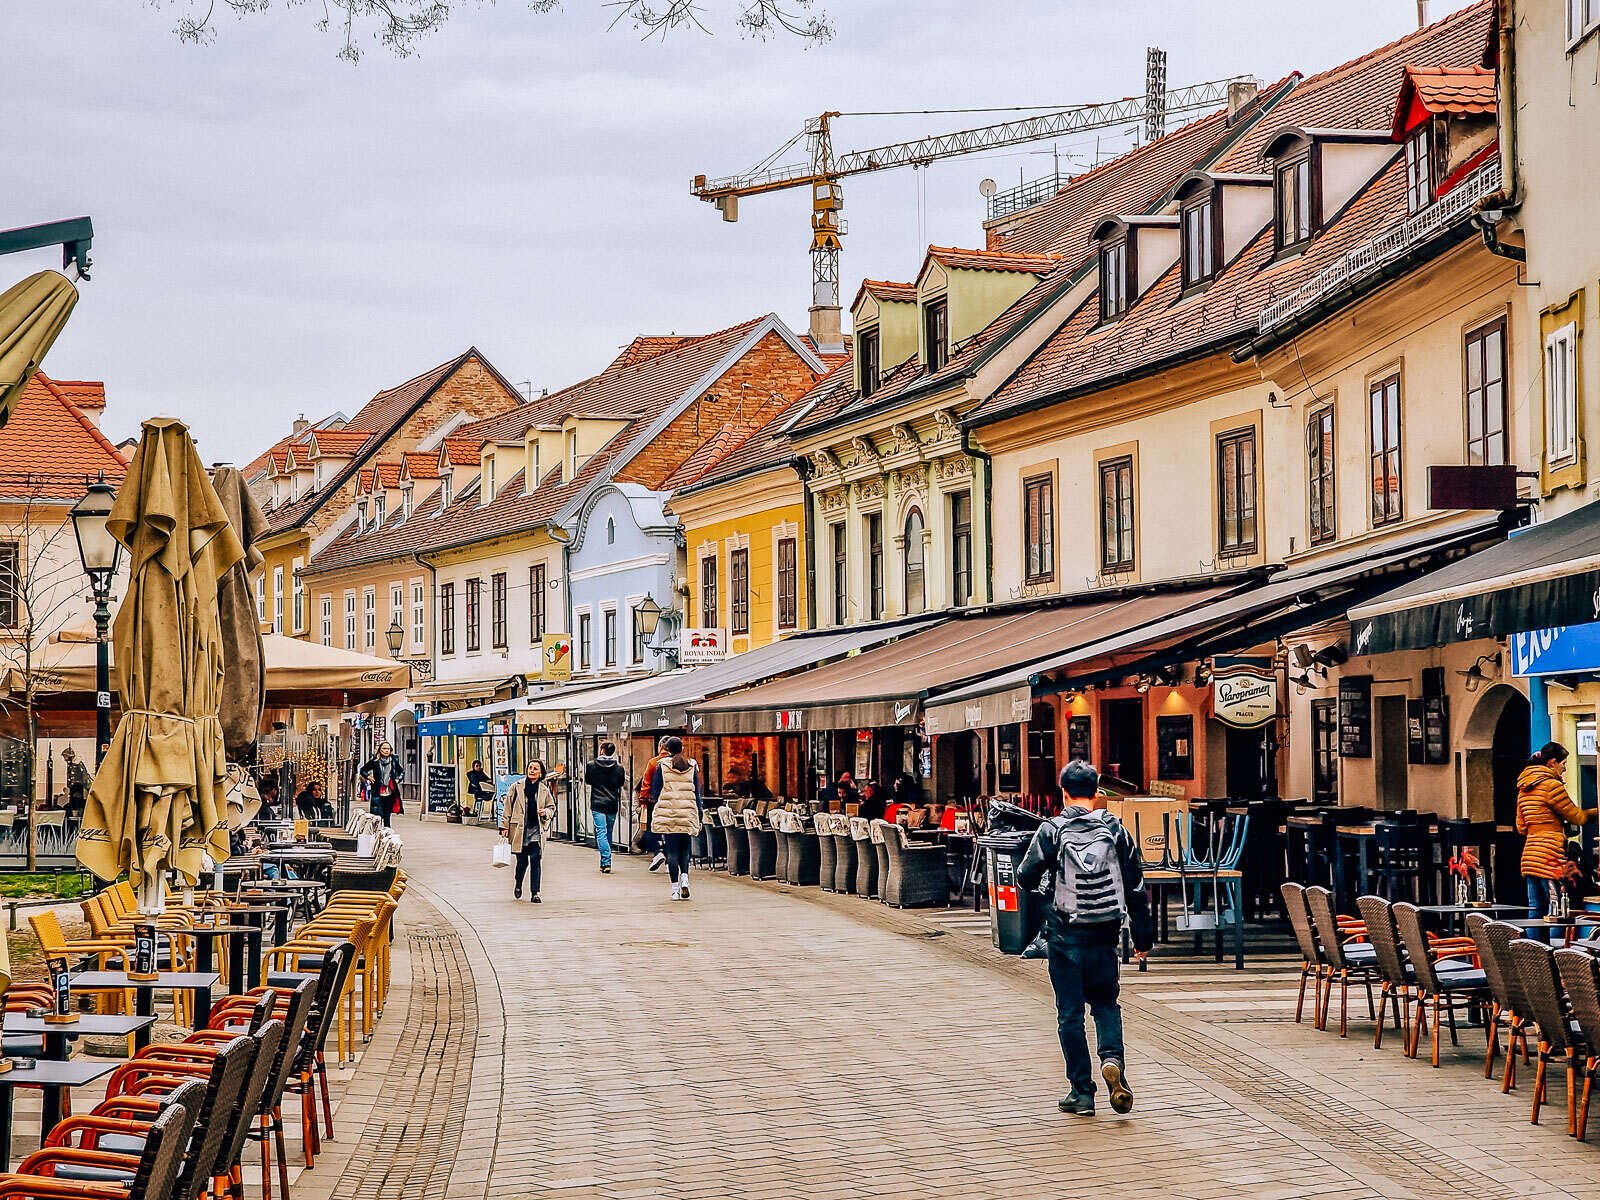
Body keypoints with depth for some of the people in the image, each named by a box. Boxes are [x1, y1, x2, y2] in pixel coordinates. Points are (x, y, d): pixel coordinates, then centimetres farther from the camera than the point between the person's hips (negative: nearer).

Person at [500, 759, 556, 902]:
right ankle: (518, 884, 34)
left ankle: (534, 893, -1)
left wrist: (545, 813, -5)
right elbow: (508, 806, 3)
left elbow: (552, 807, 18)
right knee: (522, 860, 4)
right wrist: (505, 826, 0)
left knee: (536, 861, -6)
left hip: (536, 830, 1)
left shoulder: (544, 790, 7)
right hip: (519, 830, -1)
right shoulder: (517, 787, 1)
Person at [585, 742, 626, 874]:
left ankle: (606, 862, -19)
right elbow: (621, 784, 10)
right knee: (608, 833, 14)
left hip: (597, 804, -2)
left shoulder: (591, 766, -4)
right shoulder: (619, 768, -2)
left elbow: (587, 781, 11)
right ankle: (605, 863, 19)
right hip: (612, 804, 2)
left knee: (601, 833, -5)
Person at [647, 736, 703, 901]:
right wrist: (698, 817, 13)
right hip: (688, 813, 1)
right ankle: (684, 877, -9)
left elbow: (655, 791, 2)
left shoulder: (662, 766, 1)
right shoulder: (692, 767, 6)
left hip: (667, 813, -1)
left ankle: (675, 889, -2)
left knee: (671, 851, 1)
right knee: (684, 850, 14)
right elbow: (697, 793, 9)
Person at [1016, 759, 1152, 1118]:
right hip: (1104, 936, 2)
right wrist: (1142, 937, 13)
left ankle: (1081, 1092, 8)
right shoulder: (1115, 829, 1)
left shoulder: (1052, 830, -7)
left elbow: (1025, 879, -5)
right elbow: (1136, 886, 5)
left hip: (1065, 935, -2)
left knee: (1070, 1013, 7)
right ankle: (1112, 1059, -9)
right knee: (1106, 1003, 19)